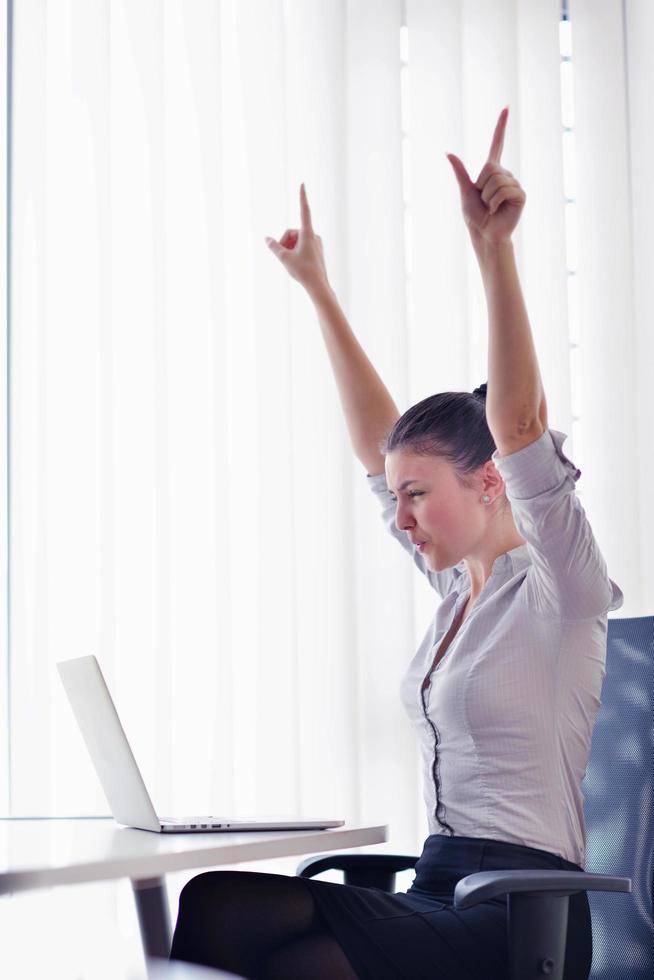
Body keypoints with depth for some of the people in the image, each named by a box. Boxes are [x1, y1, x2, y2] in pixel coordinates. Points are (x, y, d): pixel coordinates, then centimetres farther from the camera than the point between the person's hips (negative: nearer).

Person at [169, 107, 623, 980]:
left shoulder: (559, 593, -7)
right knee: (219, 902, -14)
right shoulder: (460, 590, 15)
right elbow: (374, 443, 20)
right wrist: (317, 288, 23)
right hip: (440, 898, 8)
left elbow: (518, 425, -22)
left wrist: (494, 247, -32)